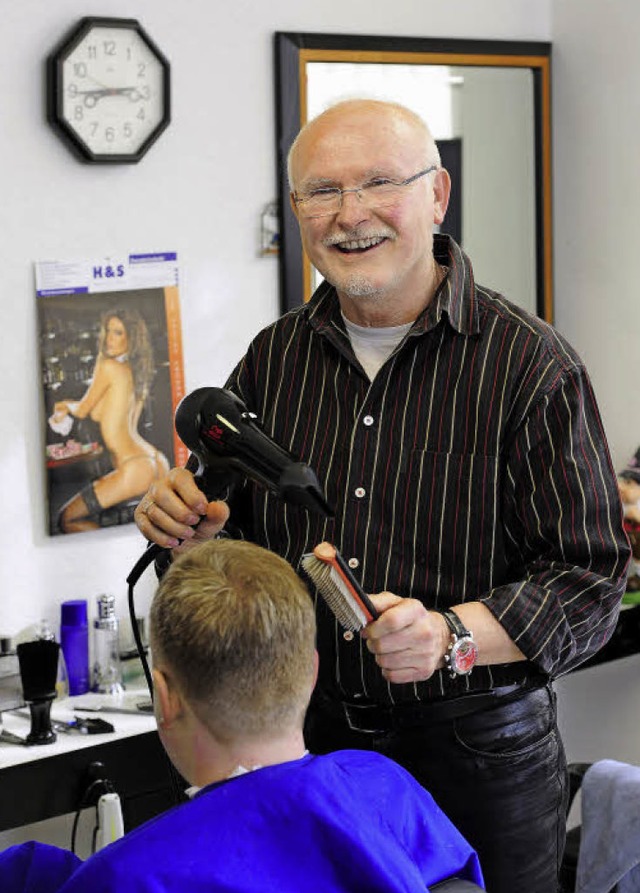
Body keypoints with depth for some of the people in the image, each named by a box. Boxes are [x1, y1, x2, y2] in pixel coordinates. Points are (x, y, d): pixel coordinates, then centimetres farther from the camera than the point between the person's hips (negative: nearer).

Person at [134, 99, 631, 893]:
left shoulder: (531, 365, -11)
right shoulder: (273, 358, 5)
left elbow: (589, 585, -15)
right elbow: (233, 528, 16)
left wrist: (452, 636, -30)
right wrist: (196, 528, -7)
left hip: (476, 757, -4)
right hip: (304, 739, 4)